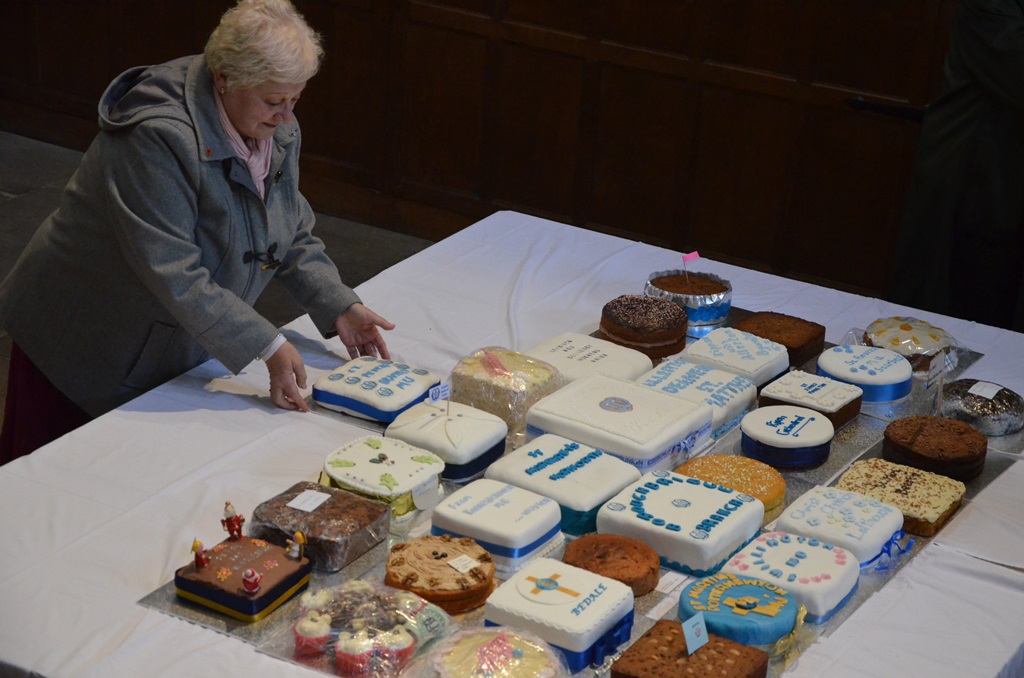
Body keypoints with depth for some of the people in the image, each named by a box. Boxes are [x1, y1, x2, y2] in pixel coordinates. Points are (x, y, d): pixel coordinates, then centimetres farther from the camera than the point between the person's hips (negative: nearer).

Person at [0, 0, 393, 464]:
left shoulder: (278, 130, -3)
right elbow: (173, 274, -33)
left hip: (177, 352, 7)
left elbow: (295, 235, 8)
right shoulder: (158, 137, -30)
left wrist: (339, 308, -7)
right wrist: (267, 347, -32)